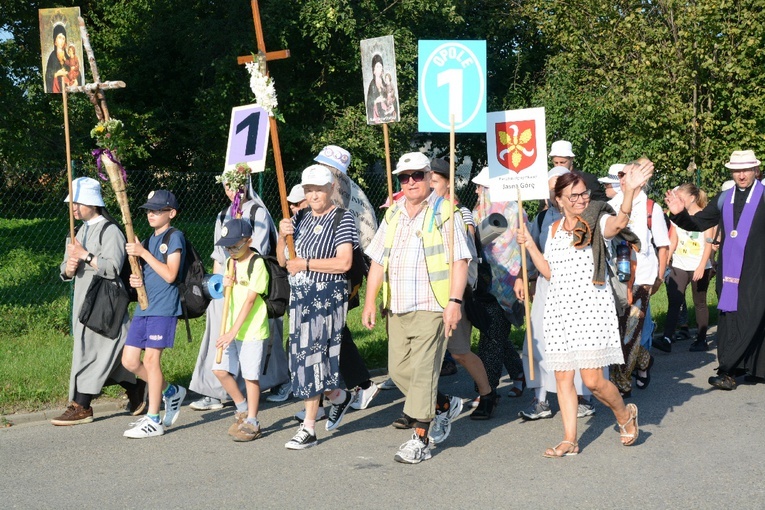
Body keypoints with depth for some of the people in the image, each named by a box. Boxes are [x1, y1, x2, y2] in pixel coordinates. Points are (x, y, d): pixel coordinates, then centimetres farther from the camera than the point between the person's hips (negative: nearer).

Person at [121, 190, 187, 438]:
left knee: (151, 359, -8)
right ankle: (171, 392, 24)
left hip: (163, 308, -8)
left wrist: (143, 253, -15)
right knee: (130, 361, 5)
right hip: (144, 307, 8)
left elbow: (170, 275, -15)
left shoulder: (174, 237, -6)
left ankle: (153, 420, -1)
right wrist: (136, 281, 0)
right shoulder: (149, 240, 18)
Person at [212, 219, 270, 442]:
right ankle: (242, 410, 23)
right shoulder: (231, 263, 12)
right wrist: (225, 286, -3)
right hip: (232, 330, 7)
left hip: (253, 331, -7)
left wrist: (233, 331, -20)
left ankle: (251, 423, 12)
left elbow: (250, 300, -17)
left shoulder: (257, 264, -13)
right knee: (220, 370, 4)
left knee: (251, 376, 0)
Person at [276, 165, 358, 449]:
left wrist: (305, 263, -14)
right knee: (303, 358, 8)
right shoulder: (301, 218, 12)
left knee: (311, 357, -8)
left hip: (328, 297, -7)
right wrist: (282, 236, -7)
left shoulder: (342, 218, -7)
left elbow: (344, 263, -17)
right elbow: (283, 260, 11)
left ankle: (309, 428, 1)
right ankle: (339, 397, 33)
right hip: (300, 297, 7)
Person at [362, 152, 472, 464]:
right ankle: (445, 406, 30)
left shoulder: (445, 213, -2)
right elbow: (378, 261, 16)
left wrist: (454, 302, -16)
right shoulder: (392, 215, 15)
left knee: (423, 372, -7)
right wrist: (370, 301, 8)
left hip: (431, 308, -6)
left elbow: (460, 261, -7)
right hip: (396, 309, 6)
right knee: (398, 371, 8)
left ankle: (420, 440, 0)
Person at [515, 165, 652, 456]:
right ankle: (569, 440, 15)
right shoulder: (554, 229, 13)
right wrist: (529, 244, 9)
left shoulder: (597, 222, -4)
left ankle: (625, 414, 21)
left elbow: (617, 224, -29)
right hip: (559, 307, 6)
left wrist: (629, 192, -45)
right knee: (562, 377, 6)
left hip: (591, 306, -5)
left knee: (592, 379, -9)